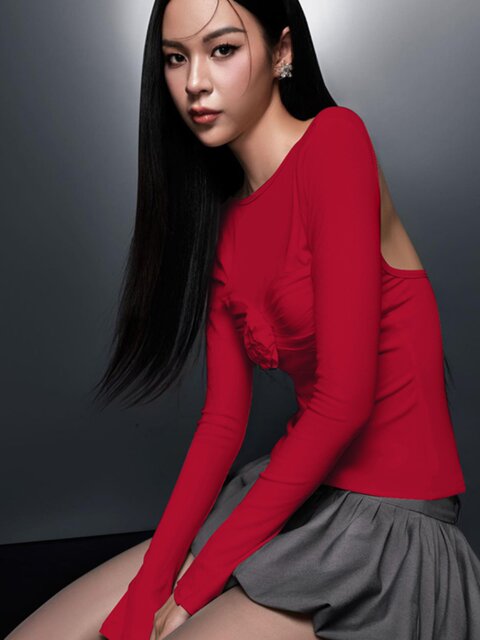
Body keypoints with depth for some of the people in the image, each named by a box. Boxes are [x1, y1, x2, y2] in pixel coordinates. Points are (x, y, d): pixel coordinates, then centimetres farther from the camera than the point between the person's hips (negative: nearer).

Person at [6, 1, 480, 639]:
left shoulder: (335, 138, -14)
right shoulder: (223, 220, 8)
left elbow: (345, 396, -21)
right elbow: (223, 419, 4)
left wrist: (194, 586, -14)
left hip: (388, 524, -5)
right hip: (296, 493, 6)